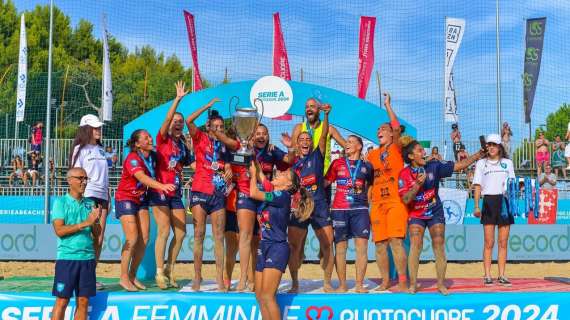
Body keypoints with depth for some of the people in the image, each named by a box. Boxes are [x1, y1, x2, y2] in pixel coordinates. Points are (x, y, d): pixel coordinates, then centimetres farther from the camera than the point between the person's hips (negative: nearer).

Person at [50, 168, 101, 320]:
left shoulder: (90, 204, 11)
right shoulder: (60, 202, -1)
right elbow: (59, 230, -12)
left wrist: (96, 221, -7)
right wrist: (85, 223, -15)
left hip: (88, 257, 4)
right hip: (67, 257, -4)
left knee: (83, 301, 6)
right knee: (62, 301, -3)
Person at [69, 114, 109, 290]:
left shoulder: (101, 150, 18)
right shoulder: (81, 149, 0)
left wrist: (108, 199, 15)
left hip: (101, 196, 6)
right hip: (87, 196, -6)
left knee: (99, 239, 5)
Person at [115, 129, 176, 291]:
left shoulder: (152, 157, 0)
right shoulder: (132, 159, -23)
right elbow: (142, 177, -41)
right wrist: (162, 186, -54)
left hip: (141, 199, 7)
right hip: (125, 199, -7)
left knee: (144, 239, 2)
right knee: (132, 238, -14)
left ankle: (132, 276, 14)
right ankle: (124, 278, -3)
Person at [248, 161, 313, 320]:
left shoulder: (282, 195, -11)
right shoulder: (271, 190, 11)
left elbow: (253, 193, -13)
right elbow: (260, 175, 18)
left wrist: (253, 173, 1)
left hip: (277, 248, -9)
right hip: (264, 247, 9)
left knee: (267, 295, -16)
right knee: (259, 295, 6)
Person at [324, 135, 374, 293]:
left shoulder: (366, 166, 11)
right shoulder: (337, 163, 11)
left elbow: (371, 186, 17)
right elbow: (325, 182, 9)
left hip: (360, 209, 0)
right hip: (339, 209, 0)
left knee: (362, 246, -7)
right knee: (340, 247, 0)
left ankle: (359, 284, -1)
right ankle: (342, 284, 7)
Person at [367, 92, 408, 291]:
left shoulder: (396, 149, 3)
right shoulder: (372, 155, 16)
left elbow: (397, 128, -12)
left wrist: (388, 105, -10)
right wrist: (370, 202, 10)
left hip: (396, 202, -5)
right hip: (377, 204, 5)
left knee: (396, 241, -12)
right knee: (380, 244, 4)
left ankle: (403, 282, -7)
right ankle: (385, 281, 14)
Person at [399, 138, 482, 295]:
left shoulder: (434, 167, -8)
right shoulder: (405, 174, -13)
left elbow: (459, 165, -5)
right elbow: (405, 199, -20)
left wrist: (479, 154, -11)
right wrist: (418, 184, -32)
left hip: (435, 212, 2)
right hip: (416, 214, -2)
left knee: (439, 247, 0)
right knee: (415, 246, -10)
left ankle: (441, 284, 8)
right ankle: (413, 284, -4)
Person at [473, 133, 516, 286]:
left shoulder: (507, 163, 13)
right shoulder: (481, 163, 9)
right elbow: (478, 186, 6)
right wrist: (476, 206, -3)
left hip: (505, 202, 2)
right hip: (489, 201, -2)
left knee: (503, 242, 2)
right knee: (489, 242, -4)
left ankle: (501, 275, 7)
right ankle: (487, 276, 0)